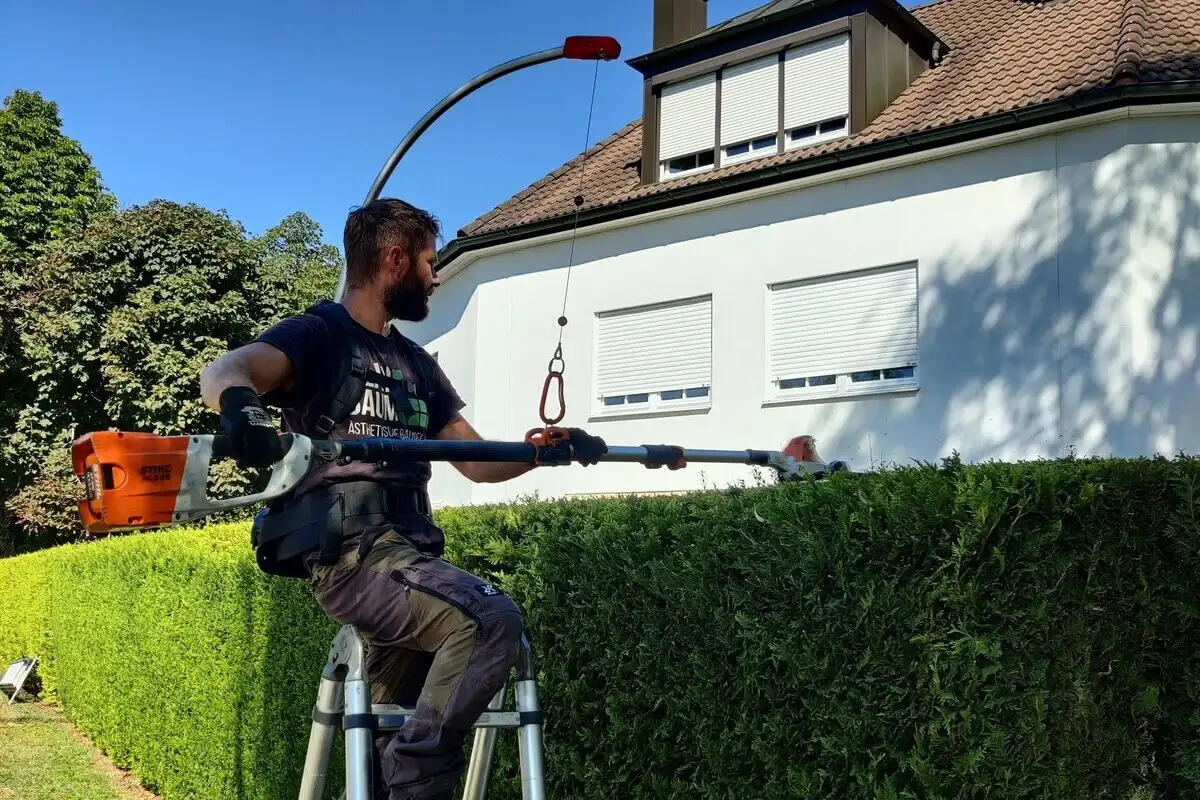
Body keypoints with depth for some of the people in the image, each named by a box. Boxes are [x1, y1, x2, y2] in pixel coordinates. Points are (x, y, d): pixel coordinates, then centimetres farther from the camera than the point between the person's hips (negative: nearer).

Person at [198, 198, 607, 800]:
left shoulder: (416, 365, 22)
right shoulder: (318, 335, -1)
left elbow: (476, 460, 24)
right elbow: (224, 371, -21)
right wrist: (238, 403, -45)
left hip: (408, 549, 8)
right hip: (350, 553, -8)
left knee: (389, 742, 11)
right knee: (492, 619, -28)